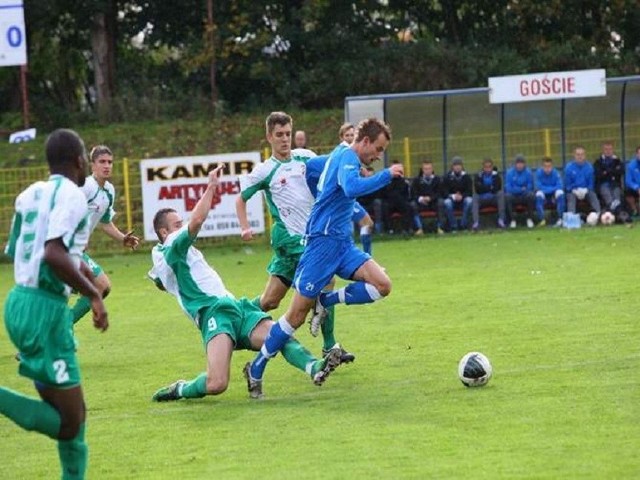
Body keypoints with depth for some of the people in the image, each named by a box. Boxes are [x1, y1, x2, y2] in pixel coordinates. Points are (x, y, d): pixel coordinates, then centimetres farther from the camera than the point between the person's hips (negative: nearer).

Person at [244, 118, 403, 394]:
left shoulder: (342, 156, 17)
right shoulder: (347, 158, -11)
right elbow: (351, 189, -32)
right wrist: (387, 175, -27)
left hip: (342, 245, 9)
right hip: (324, 241, -9)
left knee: (382, 285, -12)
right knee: (297, 314, -6)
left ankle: (325, 301, 1)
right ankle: (256, 368, 5)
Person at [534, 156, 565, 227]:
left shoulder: (555, 173, -10)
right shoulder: (539, 173, -10)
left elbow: (559, 186, -16)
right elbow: (539, 187, -16)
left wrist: (548, 189, -22)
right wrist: (552, 188, -20)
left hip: (554, 195, 0)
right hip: (544, 195, 0)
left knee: (560, 192, -31)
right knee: (539, 194, -32)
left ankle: (560, 218, -27)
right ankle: (542, 219, -32)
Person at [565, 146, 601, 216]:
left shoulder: (589, 167, 2)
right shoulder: (569, 167, -4)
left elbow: (591, 183, 7)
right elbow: (567, 184, 0)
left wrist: (585, 190, -12)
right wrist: (575, 191, -17)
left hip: (586, 191, 2)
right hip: (573, 191, -2)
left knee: (593, 196, -28)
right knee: (571, 197, -34)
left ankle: (598, 214, -43)